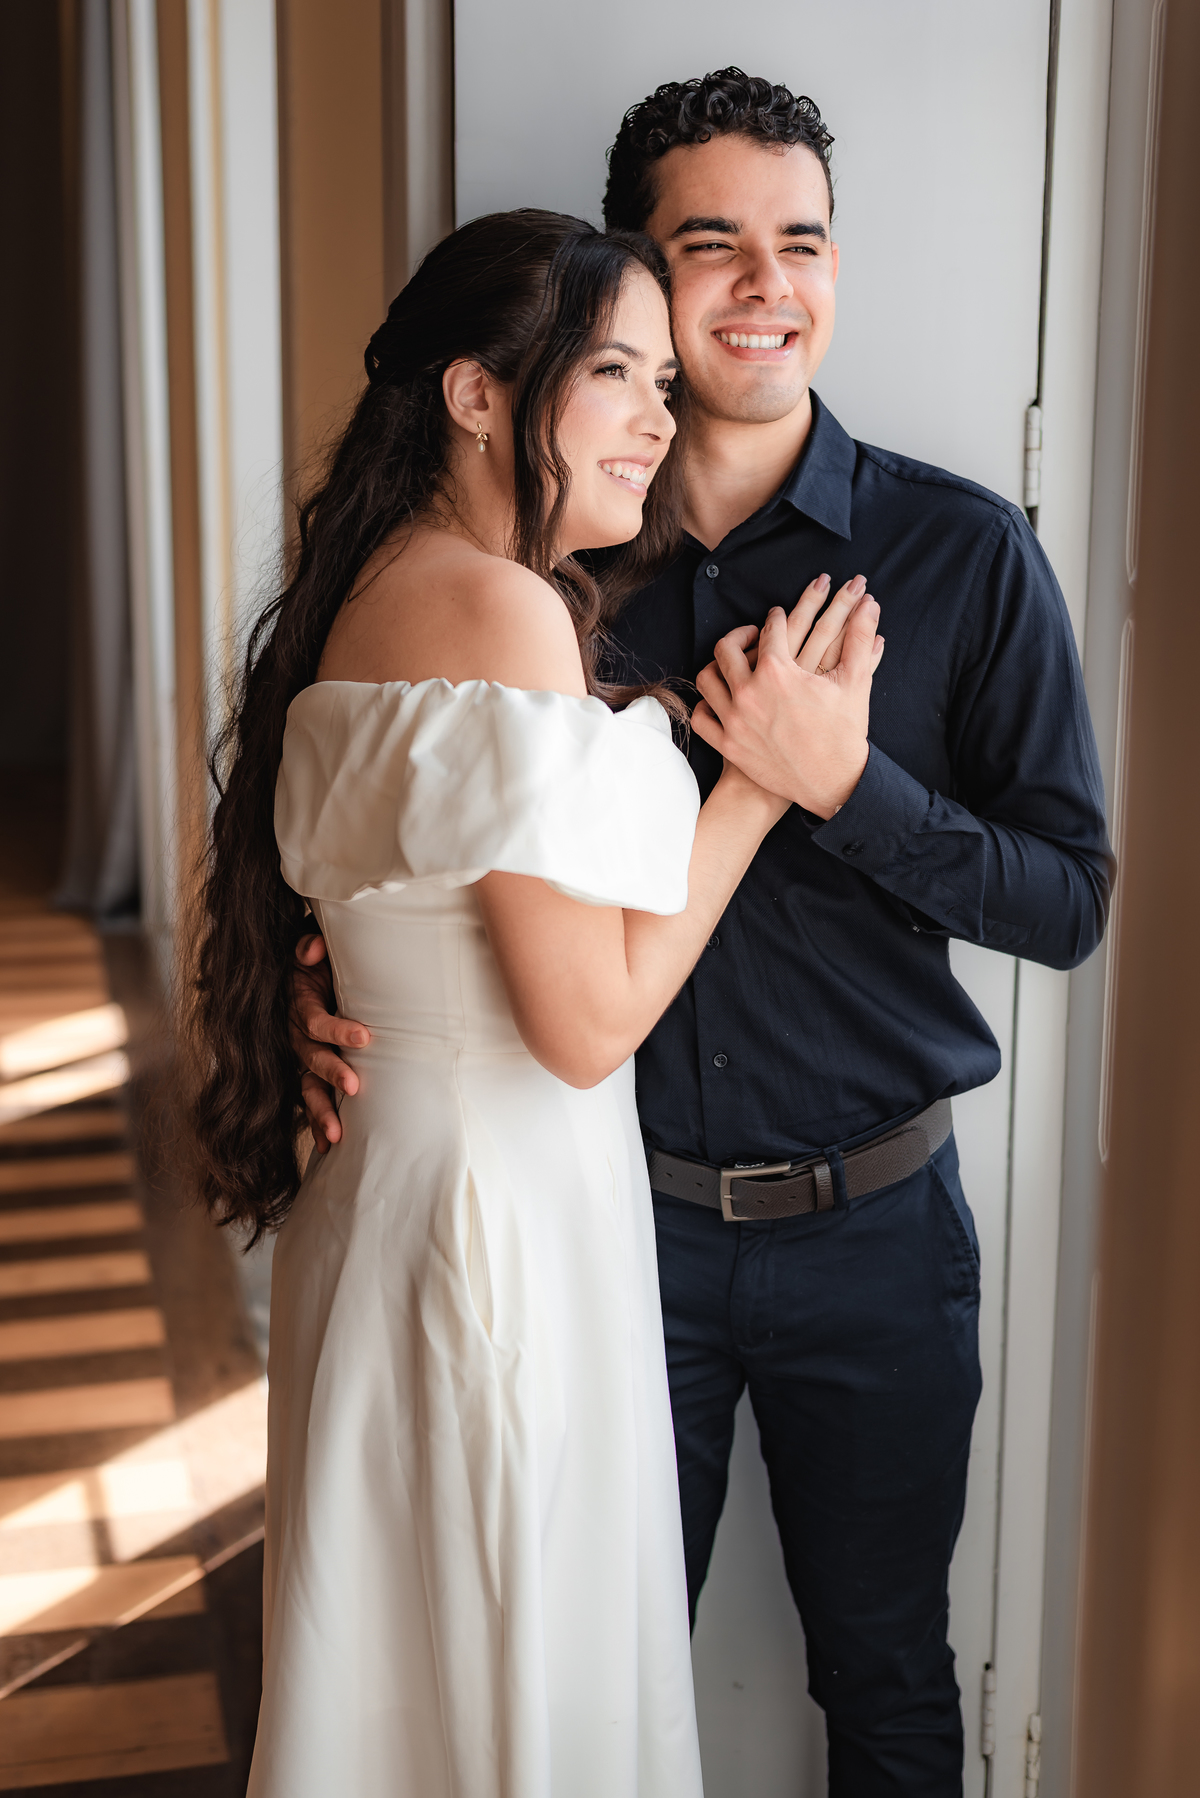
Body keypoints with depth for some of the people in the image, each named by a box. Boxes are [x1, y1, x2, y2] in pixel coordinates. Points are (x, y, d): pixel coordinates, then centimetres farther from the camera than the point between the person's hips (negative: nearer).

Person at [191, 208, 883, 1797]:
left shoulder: (385, 586, 9)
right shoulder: (501, 607, -21)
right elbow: (591, 1020, -20)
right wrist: (762, 768, -13)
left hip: (397, 1176, 10)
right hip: (503, 1205, -9)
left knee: (421, 1644, 23)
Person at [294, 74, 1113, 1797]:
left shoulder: (965, 553, -7)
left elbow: (1070, 901, -7)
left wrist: (846, 785, -22)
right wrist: (327, 978, -13)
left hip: (872, 1223, -1)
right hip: (614, 1219, 1)